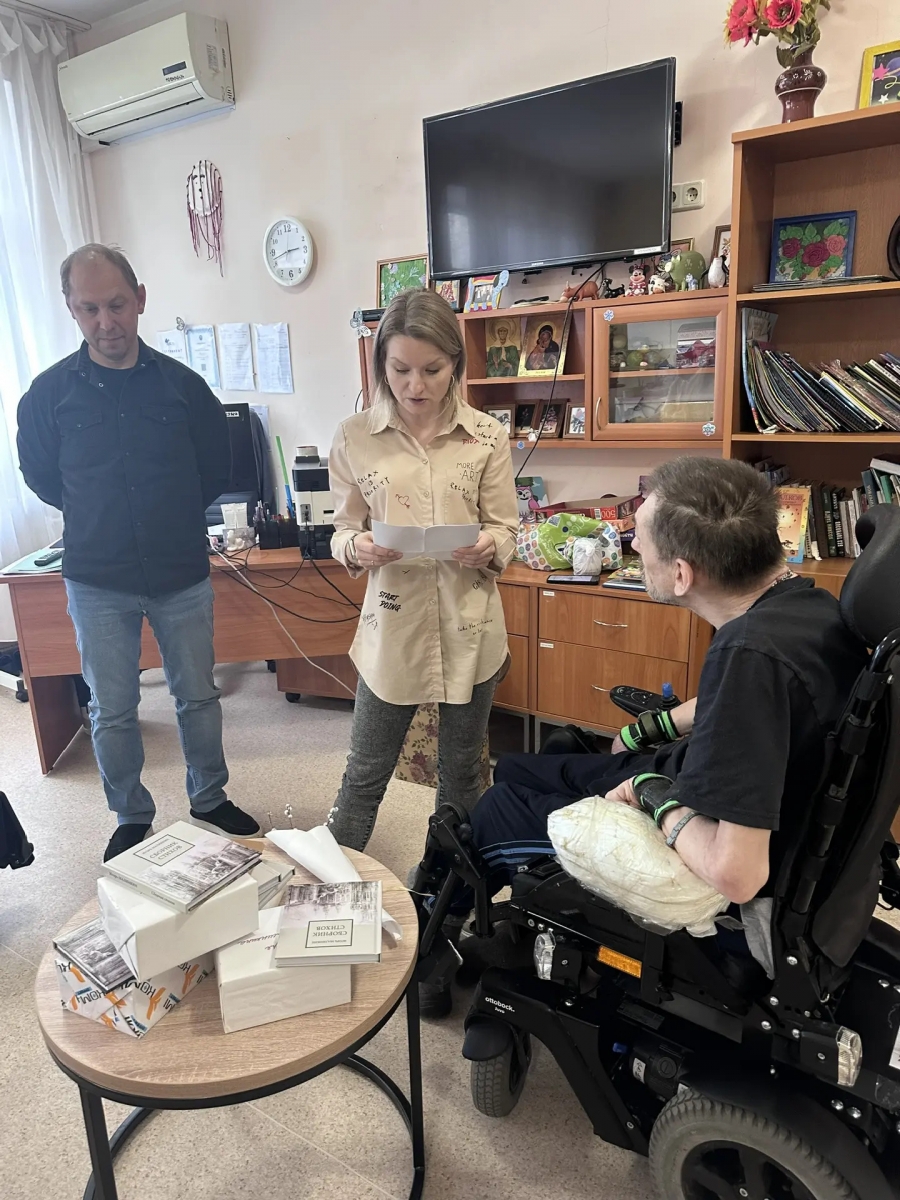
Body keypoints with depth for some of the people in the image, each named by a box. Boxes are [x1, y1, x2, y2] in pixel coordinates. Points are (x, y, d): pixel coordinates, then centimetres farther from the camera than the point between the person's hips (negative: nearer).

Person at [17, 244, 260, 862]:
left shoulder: (182, 384, -3)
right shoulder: (50, 392, -4)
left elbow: (216, 468, 6)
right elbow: (41, 477, 9)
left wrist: (176, 516, 7)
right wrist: (96, 517, 10)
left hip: (183, 576, 1)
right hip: (98, 583, 0)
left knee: (199, 696, 12)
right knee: (112, 711, 9)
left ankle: (211, 801, 33)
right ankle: (132, 818, 30)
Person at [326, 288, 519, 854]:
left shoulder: (488, 436, -2)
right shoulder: (355, 437, -3)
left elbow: (505, 528, 2)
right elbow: (344, 530, 3)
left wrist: (489, 549, -21)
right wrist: (356, 548, -20)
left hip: (469, 627, 1)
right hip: (393, 626, -1)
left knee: (461, 772, 17)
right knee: (366, 773, 11)